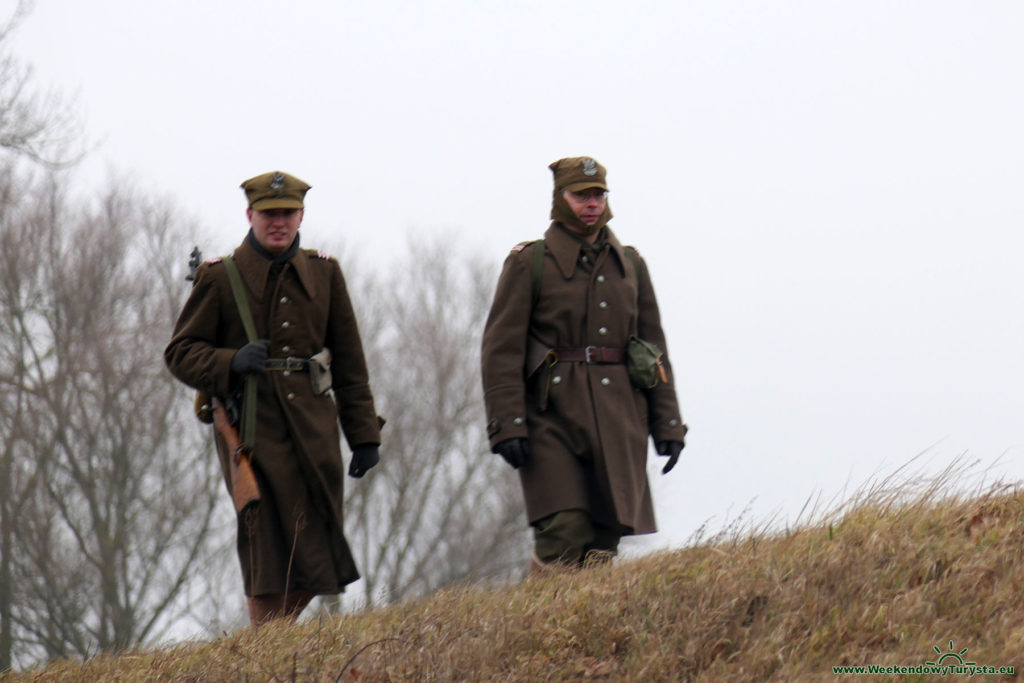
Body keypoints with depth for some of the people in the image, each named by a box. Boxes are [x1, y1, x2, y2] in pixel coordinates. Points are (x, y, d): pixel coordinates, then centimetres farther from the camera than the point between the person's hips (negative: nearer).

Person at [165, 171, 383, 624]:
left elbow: (349, 361, 14)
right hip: (254, 429, -4)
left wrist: (365, 434, 10)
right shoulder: (220, 279, 1)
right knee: (272, 553, -9)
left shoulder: (324, 273, 12)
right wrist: (231, 362, -17)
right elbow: (181, 353, 2)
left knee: (317, 558, 2)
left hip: (314, 426, 4)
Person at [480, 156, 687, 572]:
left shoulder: (629, 265, 14)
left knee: (604, 541, 0)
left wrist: (667, 424, 9)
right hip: (554, 416, -4)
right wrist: (507, 425, -13)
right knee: (563, 535, -15)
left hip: (618, 422, 4)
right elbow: (501, 349, -3)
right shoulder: (529, 264, 2)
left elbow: (653, 347, 16)